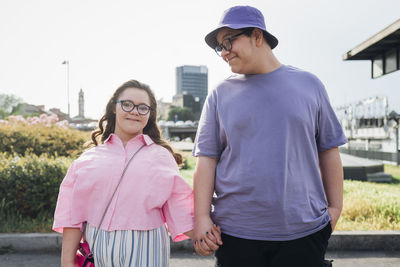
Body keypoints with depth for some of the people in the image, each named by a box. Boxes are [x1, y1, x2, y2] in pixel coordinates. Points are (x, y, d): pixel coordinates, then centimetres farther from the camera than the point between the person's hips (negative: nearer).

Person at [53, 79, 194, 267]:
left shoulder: (161, 156, 7)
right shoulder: (90, 157, 7)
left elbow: (179, 207, 0)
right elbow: (73, 214, 5)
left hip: (144, 251, -1)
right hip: (96, 251, 1)